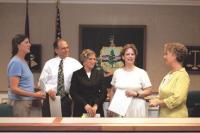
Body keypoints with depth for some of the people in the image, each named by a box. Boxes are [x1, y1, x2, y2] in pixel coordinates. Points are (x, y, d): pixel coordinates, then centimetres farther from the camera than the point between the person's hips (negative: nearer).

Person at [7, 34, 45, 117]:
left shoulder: (23, 61, 12)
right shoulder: (16, 62, -15)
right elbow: (14, 88, -20)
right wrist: (34, 95, -20)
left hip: (27, 102, 9)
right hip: (20, 102, -9)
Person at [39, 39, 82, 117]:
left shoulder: (75, 63, 2)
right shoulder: (49, 63, 5)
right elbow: (42, 81, 6)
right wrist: (48, 90, -12)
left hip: (66, 98, 0)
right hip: (51, 98, 1)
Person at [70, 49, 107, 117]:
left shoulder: (99, 74, 8)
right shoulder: (76, 74, 3)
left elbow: (103, 92, 3)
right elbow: (73, 93, -3)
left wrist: (96, 106, -11)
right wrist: (85, 105, -13)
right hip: (80, 110, -1)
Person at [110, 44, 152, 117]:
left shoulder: (142, 72, 0)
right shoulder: (117, 72, 9)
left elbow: (149, 91, 0)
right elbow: (113, 91, 17)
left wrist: (135, 94, -14)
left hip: (136, 110, -2)